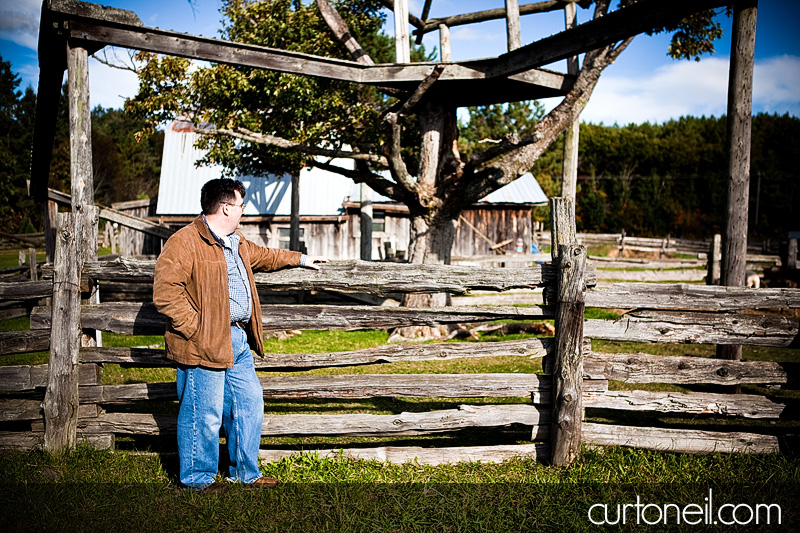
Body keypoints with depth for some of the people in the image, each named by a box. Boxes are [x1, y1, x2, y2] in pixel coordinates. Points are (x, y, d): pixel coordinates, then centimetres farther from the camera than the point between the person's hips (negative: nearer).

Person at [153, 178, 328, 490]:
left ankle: (245, 471, 30)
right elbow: (165, 292, -20)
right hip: (205, 344, -9)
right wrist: (195, 327, -20)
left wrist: (300, 260, 44)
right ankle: (197, 477, 17)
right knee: (205, 413, 0)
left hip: (237, 341, 10)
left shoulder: (236, 242, 18)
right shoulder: (185, 243, -14)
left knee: (250, 403, 15)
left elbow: (260, 256, 37)